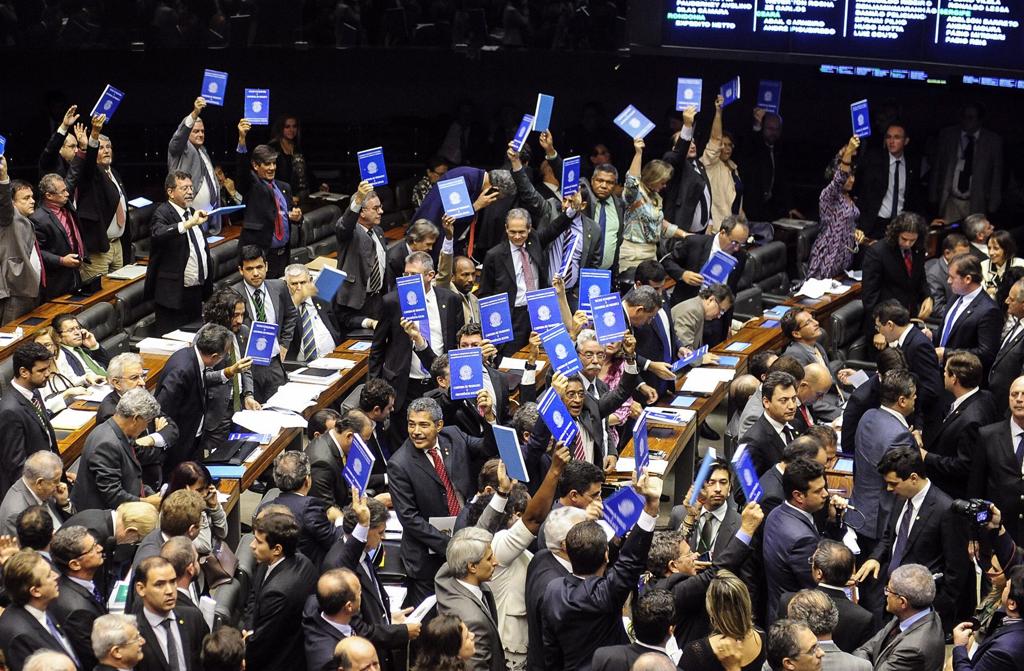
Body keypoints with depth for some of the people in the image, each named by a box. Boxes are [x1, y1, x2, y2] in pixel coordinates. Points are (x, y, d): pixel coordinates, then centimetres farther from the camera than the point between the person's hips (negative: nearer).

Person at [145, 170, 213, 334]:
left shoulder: (193, 212, 14)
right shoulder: (163, 213, -10)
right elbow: (159, 233, -35)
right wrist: (189, 223, -47)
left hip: (197, 291, 8)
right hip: (174, 294, -8)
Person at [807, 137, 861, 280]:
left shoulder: (848, 198, 12)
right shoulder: (828, 195, -13)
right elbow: (839, 180, -36)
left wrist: (855, 232, 5)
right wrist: (848, 153, -50)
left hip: (845, 256, 8)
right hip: (828, 258, -8)